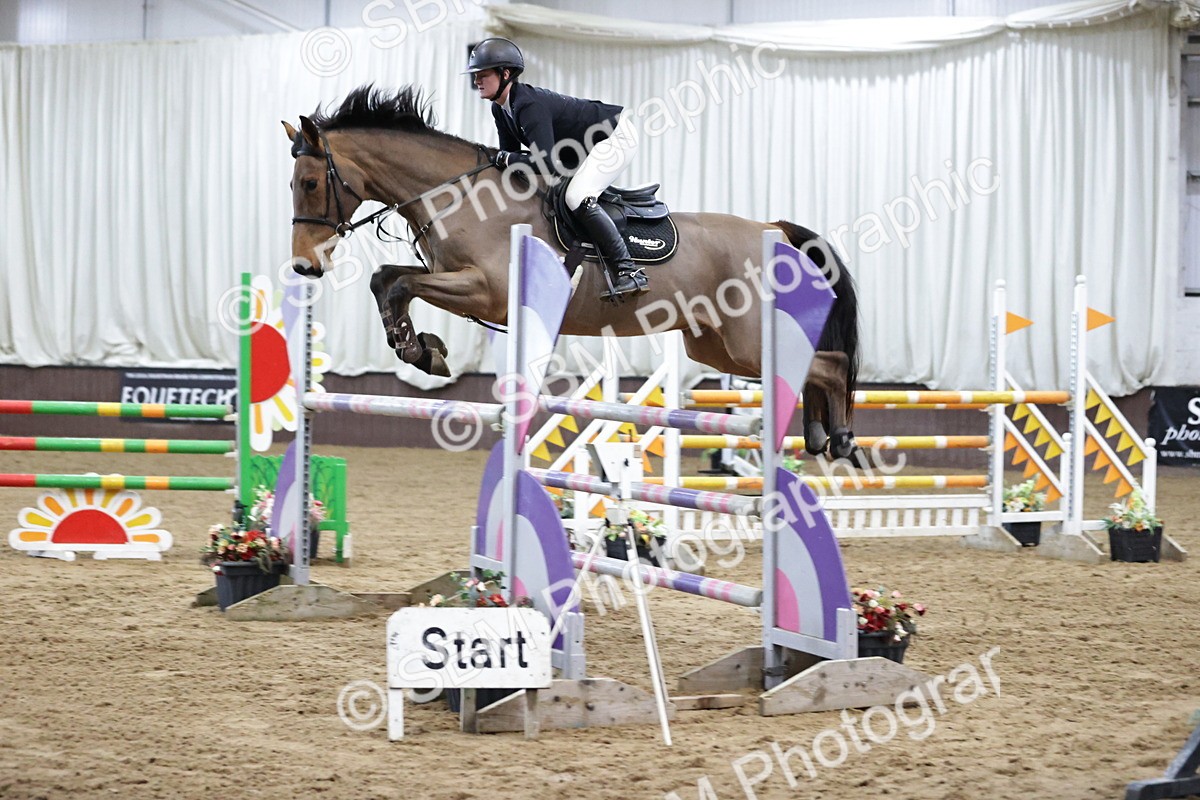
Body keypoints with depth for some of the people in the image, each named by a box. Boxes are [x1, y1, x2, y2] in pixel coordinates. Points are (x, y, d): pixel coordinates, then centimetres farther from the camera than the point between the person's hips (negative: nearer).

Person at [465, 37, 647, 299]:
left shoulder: (530, 105, -31)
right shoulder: (500, 109, -1)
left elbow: (545, 163, -37)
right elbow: (509, 154, 8)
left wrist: (505, 159, -25)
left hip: (617, 135, -11)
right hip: (587, 144, 11)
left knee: (577, 197, -27)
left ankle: (629, 271, -27)